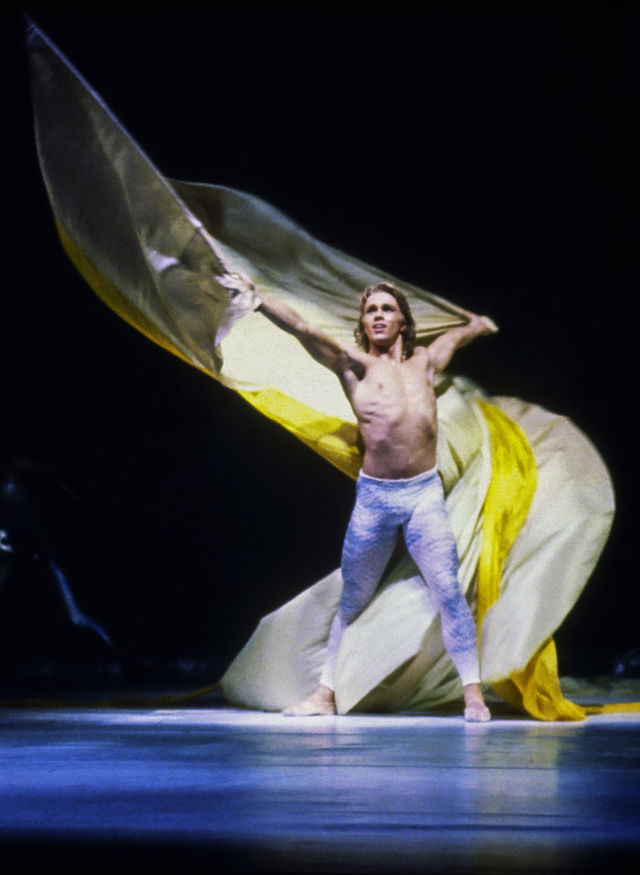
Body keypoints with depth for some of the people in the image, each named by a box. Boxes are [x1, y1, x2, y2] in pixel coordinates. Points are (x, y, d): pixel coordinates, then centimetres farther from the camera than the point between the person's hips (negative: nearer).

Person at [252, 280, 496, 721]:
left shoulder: (424, 361, 13)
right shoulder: (353, 365, 5)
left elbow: (462, 333, 30)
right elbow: (300, 327, -3)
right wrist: (255, 297, -9)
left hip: (425, 493, 1)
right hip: (373, 497, -1)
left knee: (449, 592, -7)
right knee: (351, 600, 8)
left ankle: (473, 693, -1)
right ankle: (326, 693, 17)